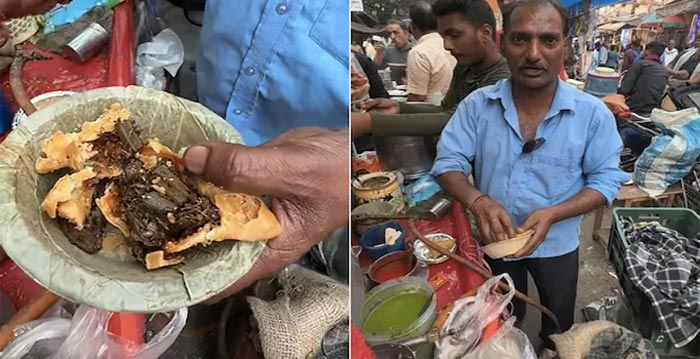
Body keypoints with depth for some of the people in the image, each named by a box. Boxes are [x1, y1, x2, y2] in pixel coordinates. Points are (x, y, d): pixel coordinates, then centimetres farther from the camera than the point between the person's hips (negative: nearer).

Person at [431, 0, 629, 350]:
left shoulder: (592, 113, -17)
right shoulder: (477, 105, -16)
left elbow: (606, 179, -13)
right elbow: (448, 163, -14)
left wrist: (552, 214, -30)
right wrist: (477, 200, -35)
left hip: (557, 243, 0)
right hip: (494, 240, 1)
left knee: (558, 325, 27)